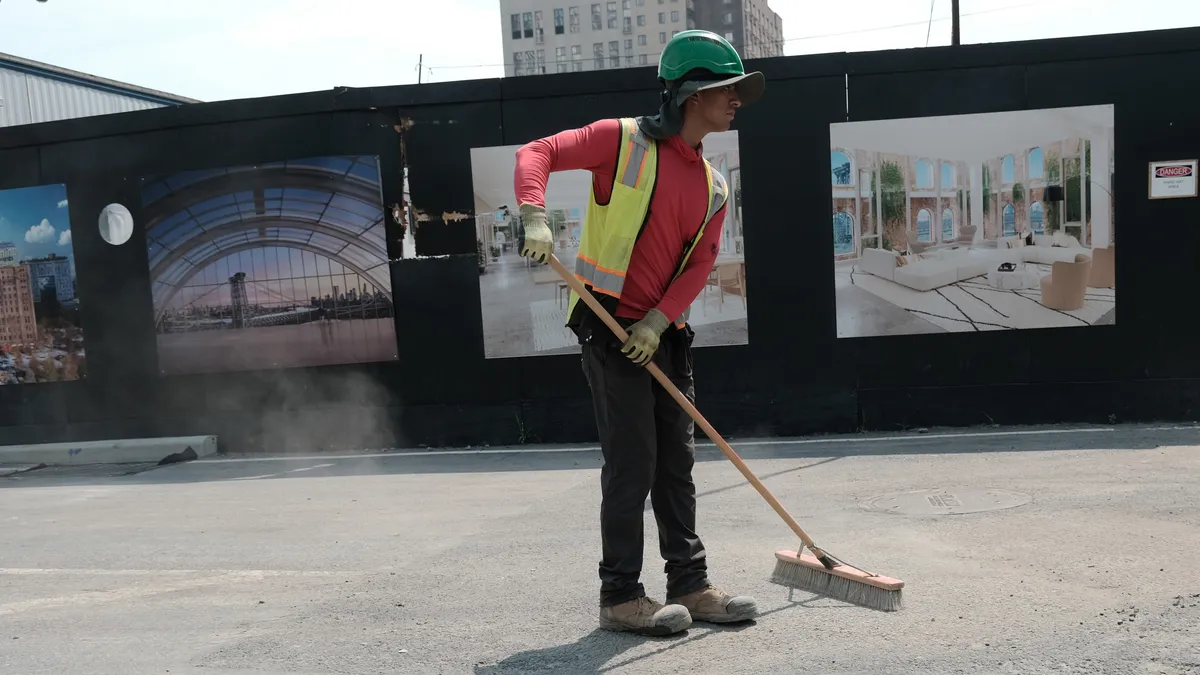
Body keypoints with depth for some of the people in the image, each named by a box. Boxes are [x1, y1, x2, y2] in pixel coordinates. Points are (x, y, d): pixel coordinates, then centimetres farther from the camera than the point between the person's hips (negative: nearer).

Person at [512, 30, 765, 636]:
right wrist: (535, 216, -26)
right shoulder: (624, 139, -6)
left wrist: (659, 320, -11)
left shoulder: (713, 187, 12)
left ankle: (690, 585, 23)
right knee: (632, 462, -6)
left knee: (676, 461, 11)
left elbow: (699, 264, 4)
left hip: (663, 332, 7)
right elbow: (537, 154, -9)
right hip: (608, 323, -7)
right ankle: (620, 597, 6)